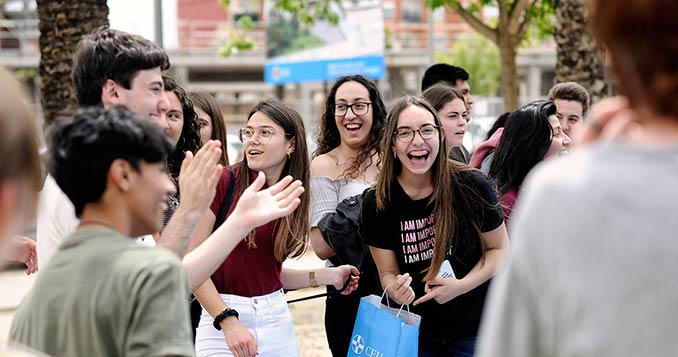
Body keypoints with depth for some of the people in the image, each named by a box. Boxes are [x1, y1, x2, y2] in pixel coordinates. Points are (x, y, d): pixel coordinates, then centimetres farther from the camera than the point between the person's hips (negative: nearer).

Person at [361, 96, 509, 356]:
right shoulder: (377, 204, -11)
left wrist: (461, 286, -18)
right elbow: (387, 273, -1)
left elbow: (500, 249, -2)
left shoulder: (472, 186, -16)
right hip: (415, 332, 2)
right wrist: (396, 290, -24)